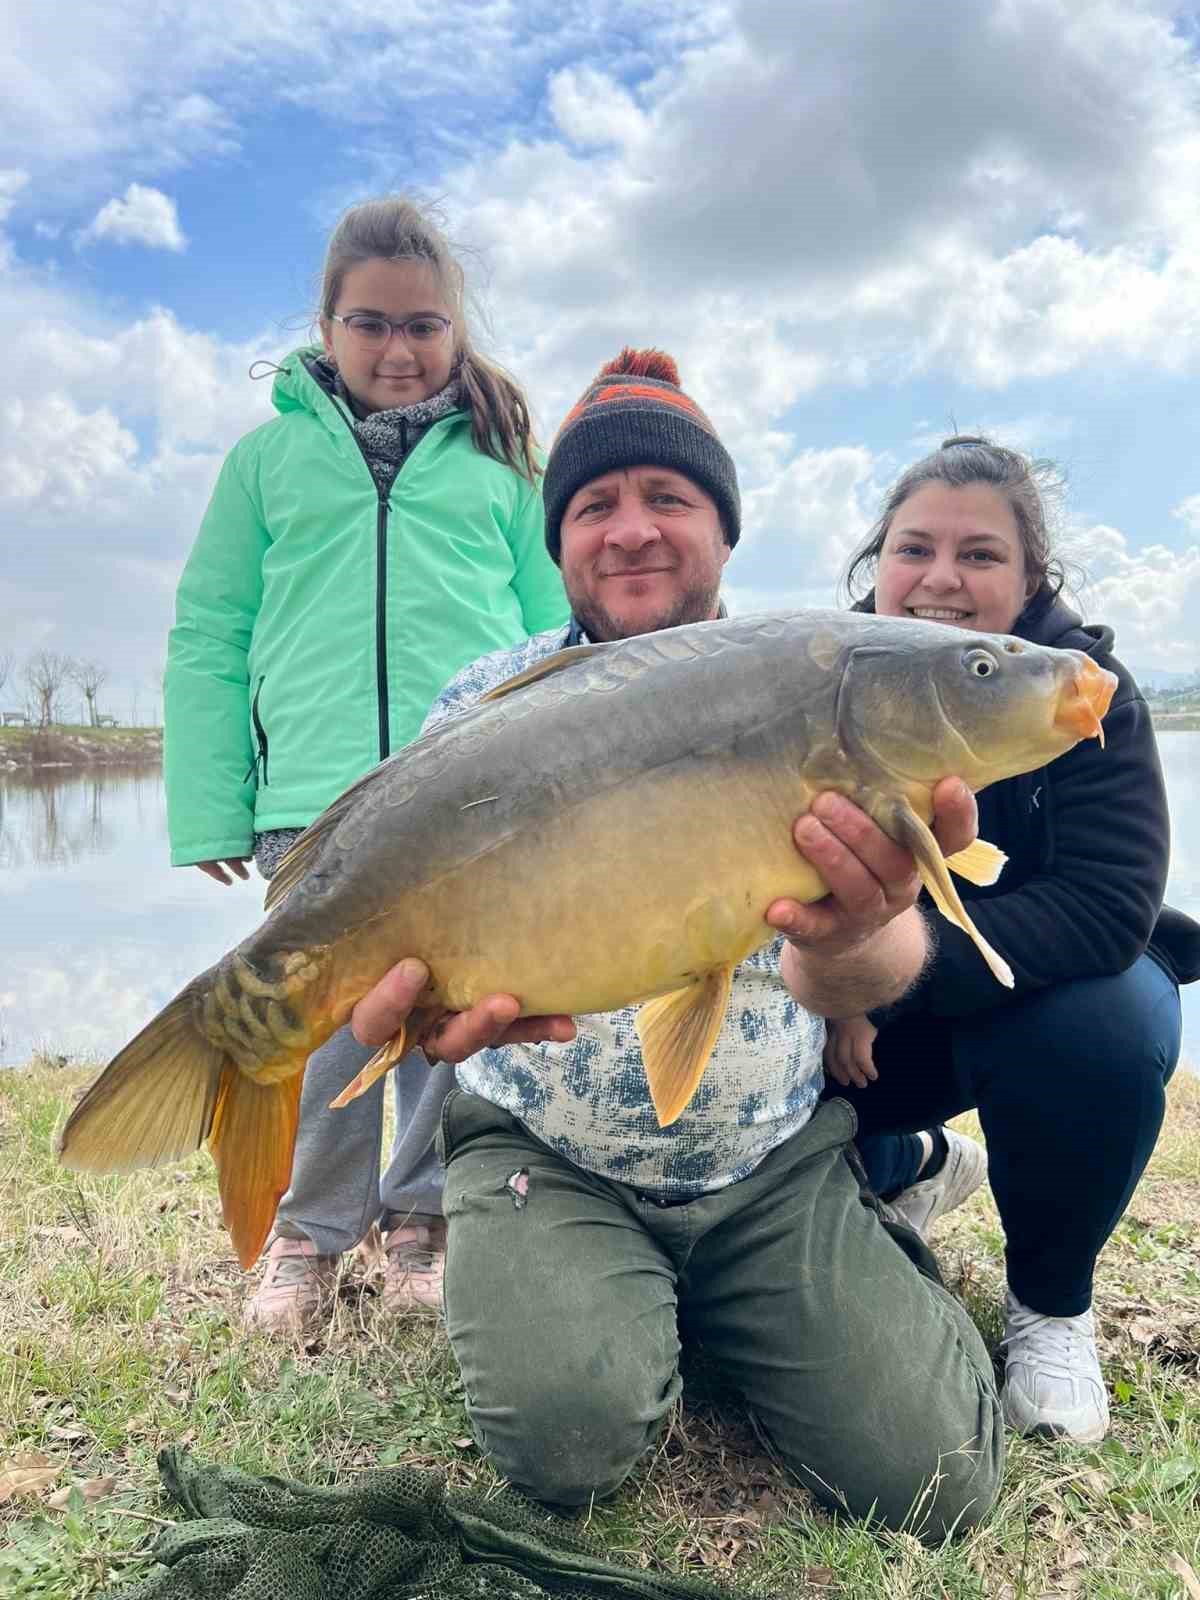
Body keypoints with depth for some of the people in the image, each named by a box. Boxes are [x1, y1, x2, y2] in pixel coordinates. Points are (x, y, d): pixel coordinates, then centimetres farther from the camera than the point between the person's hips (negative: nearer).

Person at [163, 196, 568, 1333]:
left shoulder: (501, 461, 14)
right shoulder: (270, 456, 13)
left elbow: (552, 629, 12)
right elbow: (208, 641, 9)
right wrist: (210, 812, 2)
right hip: (315, 797, 0)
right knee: (329, 1026, 4)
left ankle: (422, 1218, 28)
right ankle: (310, 1232, 27)